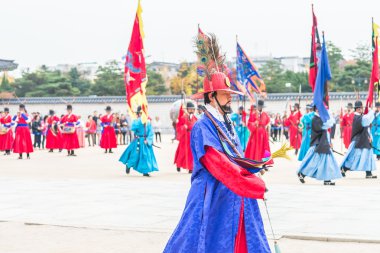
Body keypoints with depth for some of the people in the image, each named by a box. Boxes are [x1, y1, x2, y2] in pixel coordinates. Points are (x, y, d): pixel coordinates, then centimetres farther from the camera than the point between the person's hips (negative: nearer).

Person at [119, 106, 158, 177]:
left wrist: (148, 140, -14)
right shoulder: (136, 121, -5)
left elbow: (151, 133, 0)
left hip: (146, 141, 4)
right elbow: (132, 128, -25)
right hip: (138, 141, -4)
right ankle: (128, 165, 28)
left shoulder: (148, 121, 4)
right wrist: (140, 121, -25)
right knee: (136, 155, -1)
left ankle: (145, 171, 10)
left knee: (147, 155, 2)